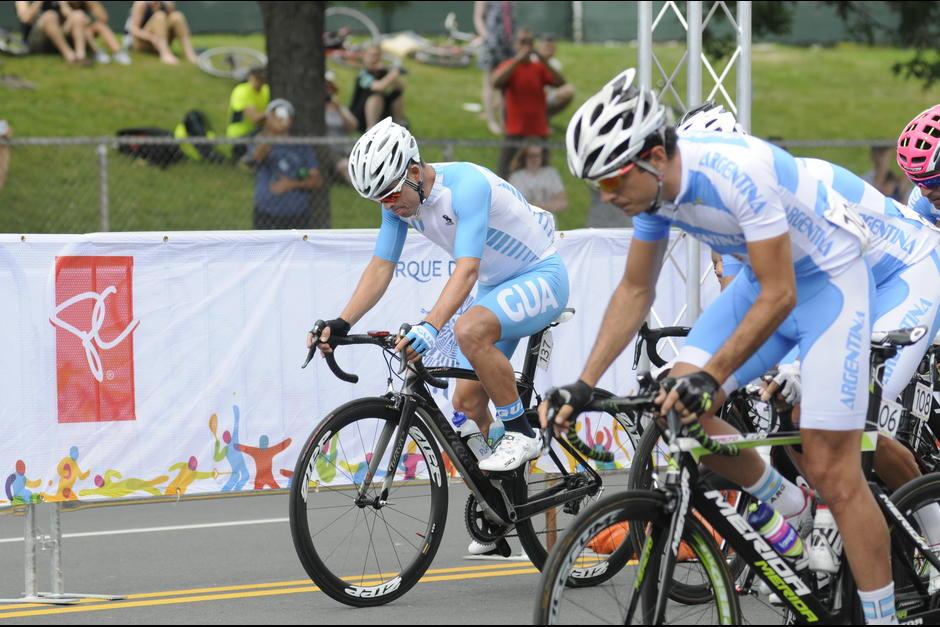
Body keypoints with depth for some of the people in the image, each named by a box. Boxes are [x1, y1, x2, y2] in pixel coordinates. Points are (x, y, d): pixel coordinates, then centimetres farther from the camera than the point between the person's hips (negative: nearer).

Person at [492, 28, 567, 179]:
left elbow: (560, 82, -6)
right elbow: (496, 82, -22)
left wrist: (544, 62, -18)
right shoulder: (509, 66, -1)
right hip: (515, 133, -3)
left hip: (539, 132, 3)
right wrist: (517, 60, -25)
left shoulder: (539, 68, 7)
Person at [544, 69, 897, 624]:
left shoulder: (739, 173, -34)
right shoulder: (651, 184, -9)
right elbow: (636, 291, 3)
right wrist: (584, 385, -4)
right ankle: (789, 506, 16)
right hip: (763, 282, 8)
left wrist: (710, 377, -35)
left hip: (830, 282, -8)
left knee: (831, 471, -12)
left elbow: (779, 296, -31)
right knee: (675, 406, -5)